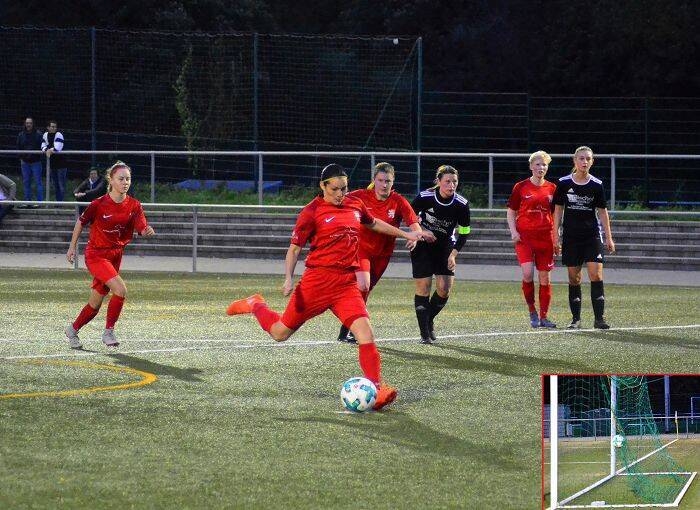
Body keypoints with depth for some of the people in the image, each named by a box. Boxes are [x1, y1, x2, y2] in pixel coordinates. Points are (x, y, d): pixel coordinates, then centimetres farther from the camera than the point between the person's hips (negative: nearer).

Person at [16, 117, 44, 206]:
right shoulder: (21, 135, 6)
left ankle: (39, 201, -2)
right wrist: (21, 157, 2)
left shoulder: (37, 134, -4)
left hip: (36, 162, -4)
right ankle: (27, 201, 14)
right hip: (25, 162, 4)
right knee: (26, 182, 8)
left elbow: (41, 147, -3)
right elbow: (18, 148, 12)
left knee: (38, 182, -4)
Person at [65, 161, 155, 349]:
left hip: (115, 256, 5)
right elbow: (81, 222, 1)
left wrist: (147, 231, -39)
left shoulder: (134, 205, -5)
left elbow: (142, 228, -16)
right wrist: (72, 247, 7)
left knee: (95, 304, 12)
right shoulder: (99, 204, -15)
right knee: (120, 289, -25)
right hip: (96, 255, -5)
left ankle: (73, 329, 37)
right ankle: (108, 331, -10)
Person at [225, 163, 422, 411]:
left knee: (365, 331, -17)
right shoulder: (312, 211, -6)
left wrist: (404, 234, 37)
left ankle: (376, 389, -18)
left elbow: (373, 223, 32)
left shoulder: (355, 205, 11)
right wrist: (288, 279, -17)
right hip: (318, 279, -4)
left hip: (347, 283, 4)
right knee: (280, 333, 8)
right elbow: (294, 248, -3)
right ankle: (256, 305, 38)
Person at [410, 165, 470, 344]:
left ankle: (429, 319, 21)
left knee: (444, 289, -8)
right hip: (422, 246, -2)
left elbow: (464, 233, -5)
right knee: (423, 287, -7)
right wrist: (421, 231, -17)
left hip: (445, 247, 2)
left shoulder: (461, 204, -16)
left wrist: (453, 254, -13)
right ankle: (425, 333, 2)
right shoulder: (425, 197, -20)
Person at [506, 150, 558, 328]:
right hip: (524, 236, -2)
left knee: (544, 277, 3)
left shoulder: (552, 188, 8)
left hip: (545, 237, 2)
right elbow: (511, 212, 9)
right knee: (528, 273, -17)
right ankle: (532, 310, 2)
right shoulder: (520, 187, 2)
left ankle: (543, 317, 10)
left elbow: (556, 214, 16)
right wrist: (513, 232, -5)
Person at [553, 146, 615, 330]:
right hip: (571, 237, 1)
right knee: (574, 278, 3)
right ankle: (576, 319, 10)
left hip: (592, 236, -1)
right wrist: (556, 236, 3)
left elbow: (602, 212, 5)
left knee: (596, 275, -10)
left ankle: (599, 318, -7)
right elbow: (558, 210, 6)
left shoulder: (596, 185, -1)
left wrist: (609, 238, 4)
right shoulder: (564, 183, -1)